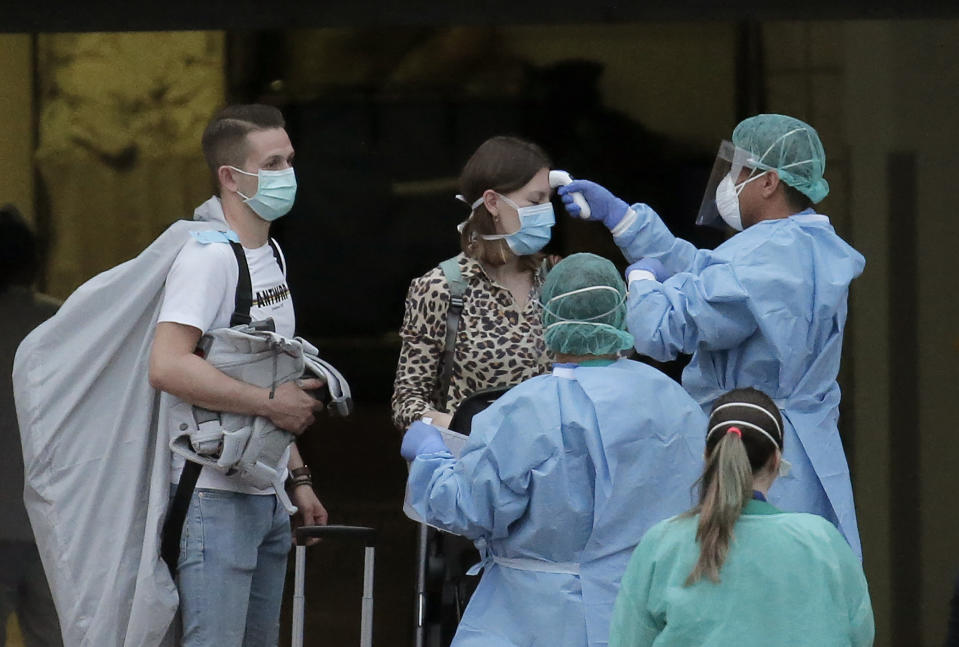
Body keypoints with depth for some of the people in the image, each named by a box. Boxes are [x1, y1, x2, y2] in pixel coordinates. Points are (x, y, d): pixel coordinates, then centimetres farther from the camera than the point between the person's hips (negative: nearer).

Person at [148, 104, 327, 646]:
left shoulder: (269, 255, 16)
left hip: (266, 495, 9)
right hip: (216, 495, -9)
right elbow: (167, 366, -27)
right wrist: (271, 402, -21)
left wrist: (298, 476, 18)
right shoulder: (209, 257, -15)